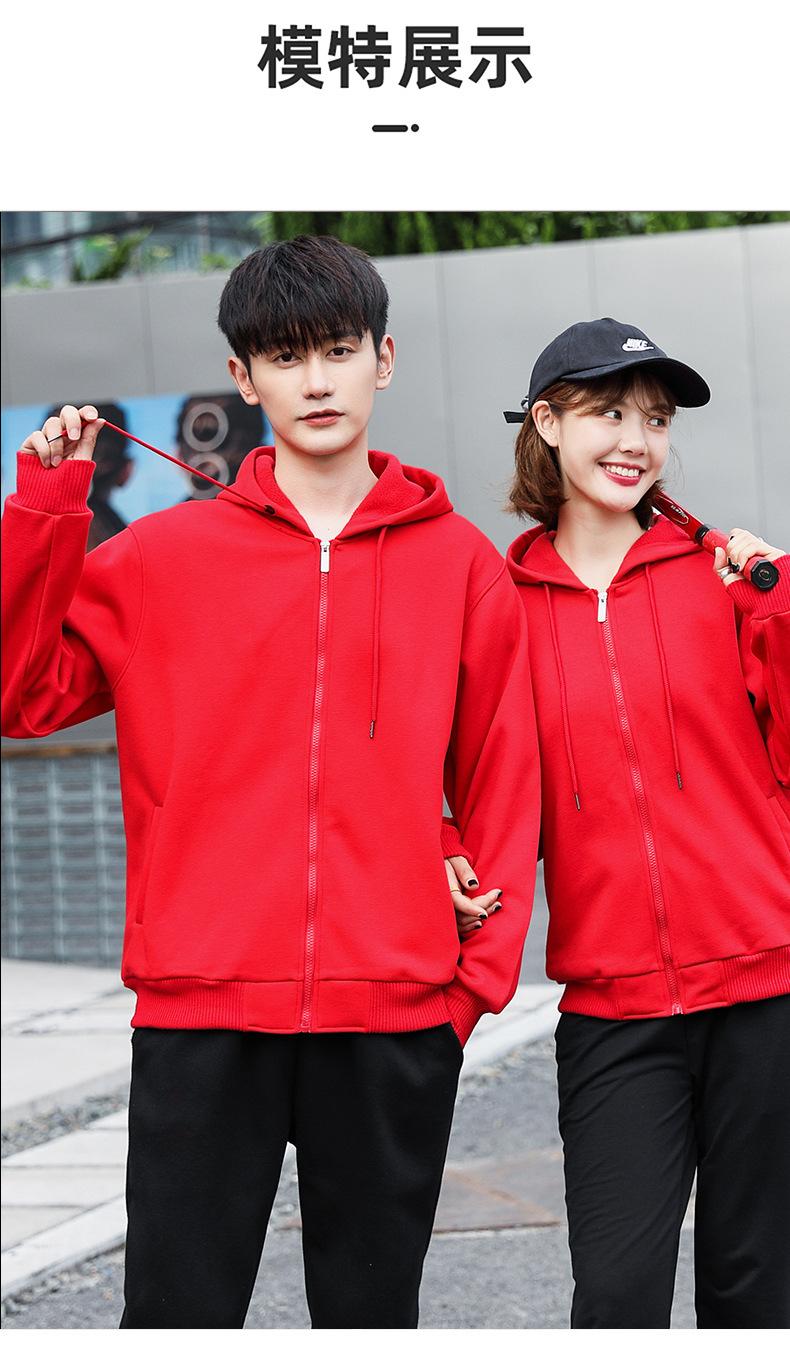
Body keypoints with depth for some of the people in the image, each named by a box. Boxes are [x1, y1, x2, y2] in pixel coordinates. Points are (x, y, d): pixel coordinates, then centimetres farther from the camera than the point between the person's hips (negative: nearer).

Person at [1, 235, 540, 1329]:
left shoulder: (462, 564, 8)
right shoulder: (162, 556, 7)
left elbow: (502, 784, 9)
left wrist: (482, 971, 2)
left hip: (396, 1015, 1)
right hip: (202, 1006, -1)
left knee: (373, 1307, 11)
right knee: (178, 1310, 1)